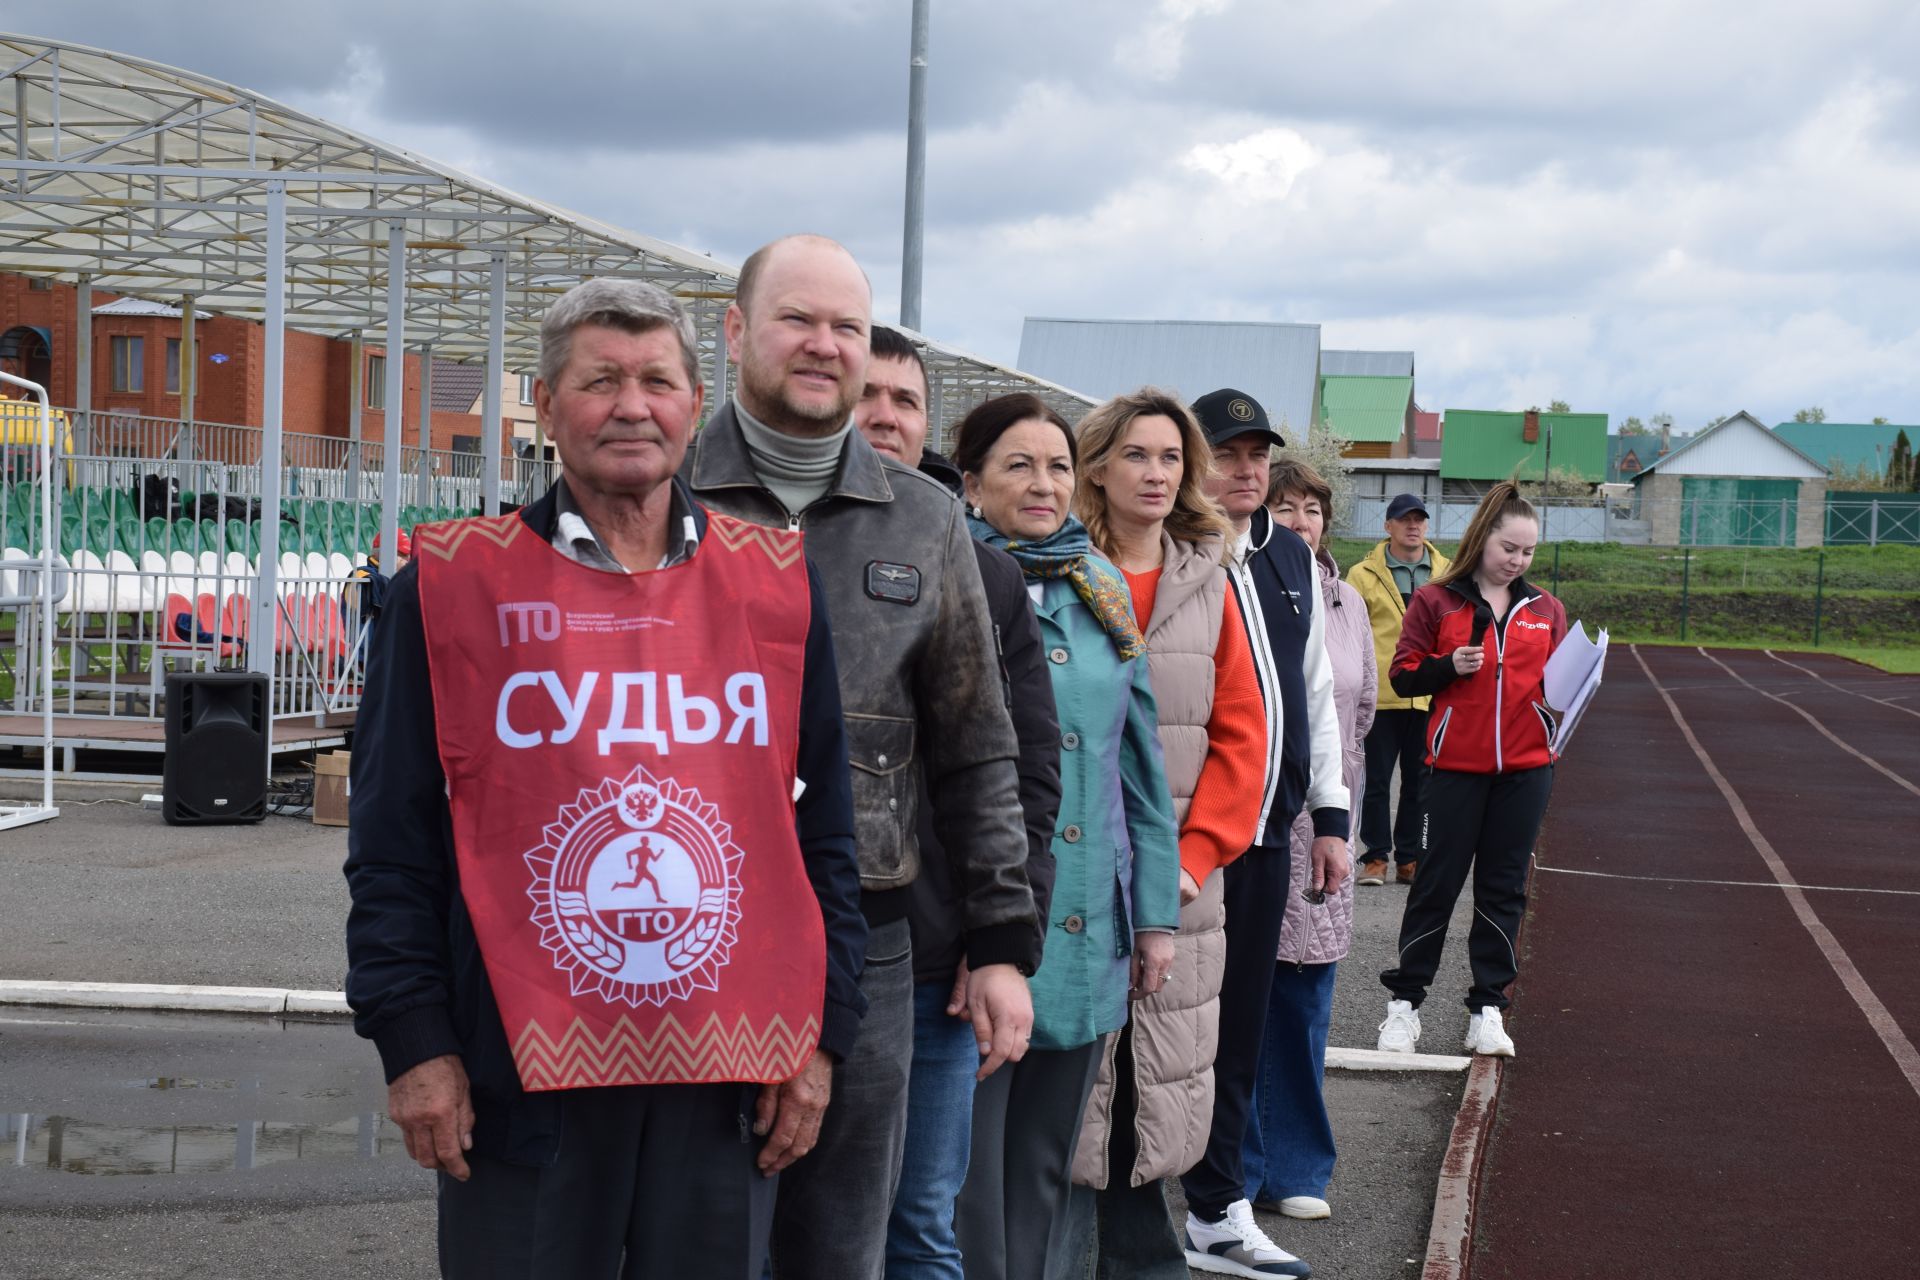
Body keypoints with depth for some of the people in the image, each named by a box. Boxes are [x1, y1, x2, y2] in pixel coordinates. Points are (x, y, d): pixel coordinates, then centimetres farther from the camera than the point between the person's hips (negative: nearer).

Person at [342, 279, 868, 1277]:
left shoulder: (777, 584, 7)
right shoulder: (453, 585, 1)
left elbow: (825, 828, 10)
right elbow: (392, 845, 1)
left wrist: (822, 1030, 6)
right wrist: (414, 1042, -4)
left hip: (728, 1079, 2)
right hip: (519, 1072, -2)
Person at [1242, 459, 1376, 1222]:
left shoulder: (1346, 602, 11)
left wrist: (1335, 797, 16)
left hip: (1318, 824, 5)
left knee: (1305, 999, 10)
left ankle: (1294, 1170, 21)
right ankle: (1233, 1174, 12)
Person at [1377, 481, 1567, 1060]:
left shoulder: (1545, 610, 10)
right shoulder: (1436, 601, -1)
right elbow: (1403, 676, -1)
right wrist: (1450, 666, -17)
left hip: (1525, 767, 3)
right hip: (1457, 764, -3)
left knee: (1504, 887, 8)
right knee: (1437, 882, 3)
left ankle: (1488, 1008, 16)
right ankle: (1405, 1000, 15)